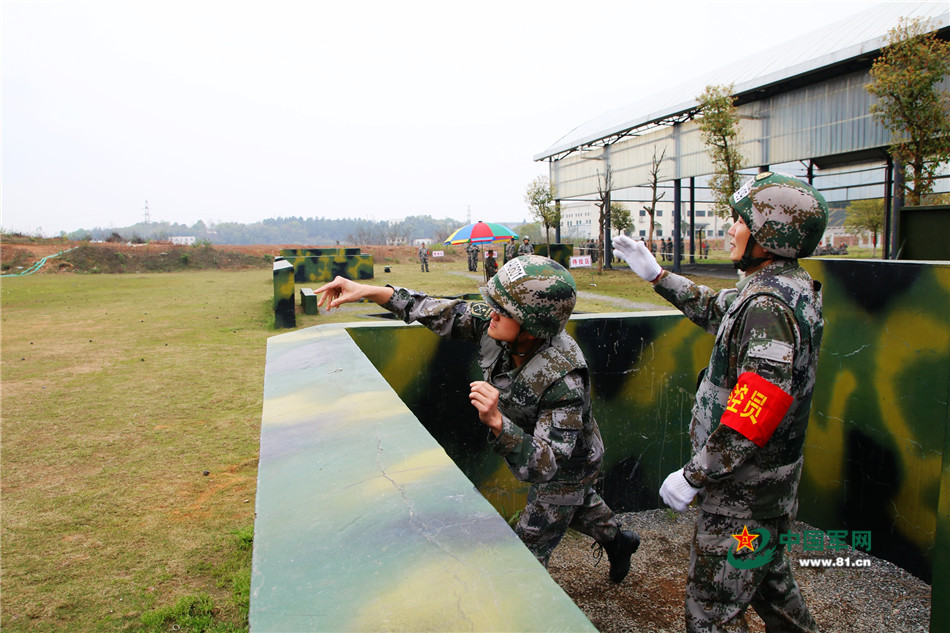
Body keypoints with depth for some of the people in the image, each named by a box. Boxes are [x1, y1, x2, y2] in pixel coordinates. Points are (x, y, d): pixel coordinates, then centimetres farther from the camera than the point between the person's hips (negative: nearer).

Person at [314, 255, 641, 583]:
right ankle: (618, 540, 62)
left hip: (568, 467, -7)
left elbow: (543, 466, -44)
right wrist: (368, 291, -23)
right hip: (537, 446, 7)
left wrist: (496, 421, -58)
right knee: (576, 503, 35)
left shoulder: (564, 379, -44)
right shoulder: (492, 324, -27)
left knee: (528, 551, 10)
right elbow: (443, 313, -17)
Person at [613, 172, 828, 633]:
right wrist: (657, 276, 21)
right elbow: (715, 309, 22)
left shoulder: (768, 306, -26)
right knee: (768, 582, 28)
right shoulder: (790, 288, 5)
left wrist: (694, 476, -22)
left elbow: (753, 416, -30)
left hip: (743, 494, -10)